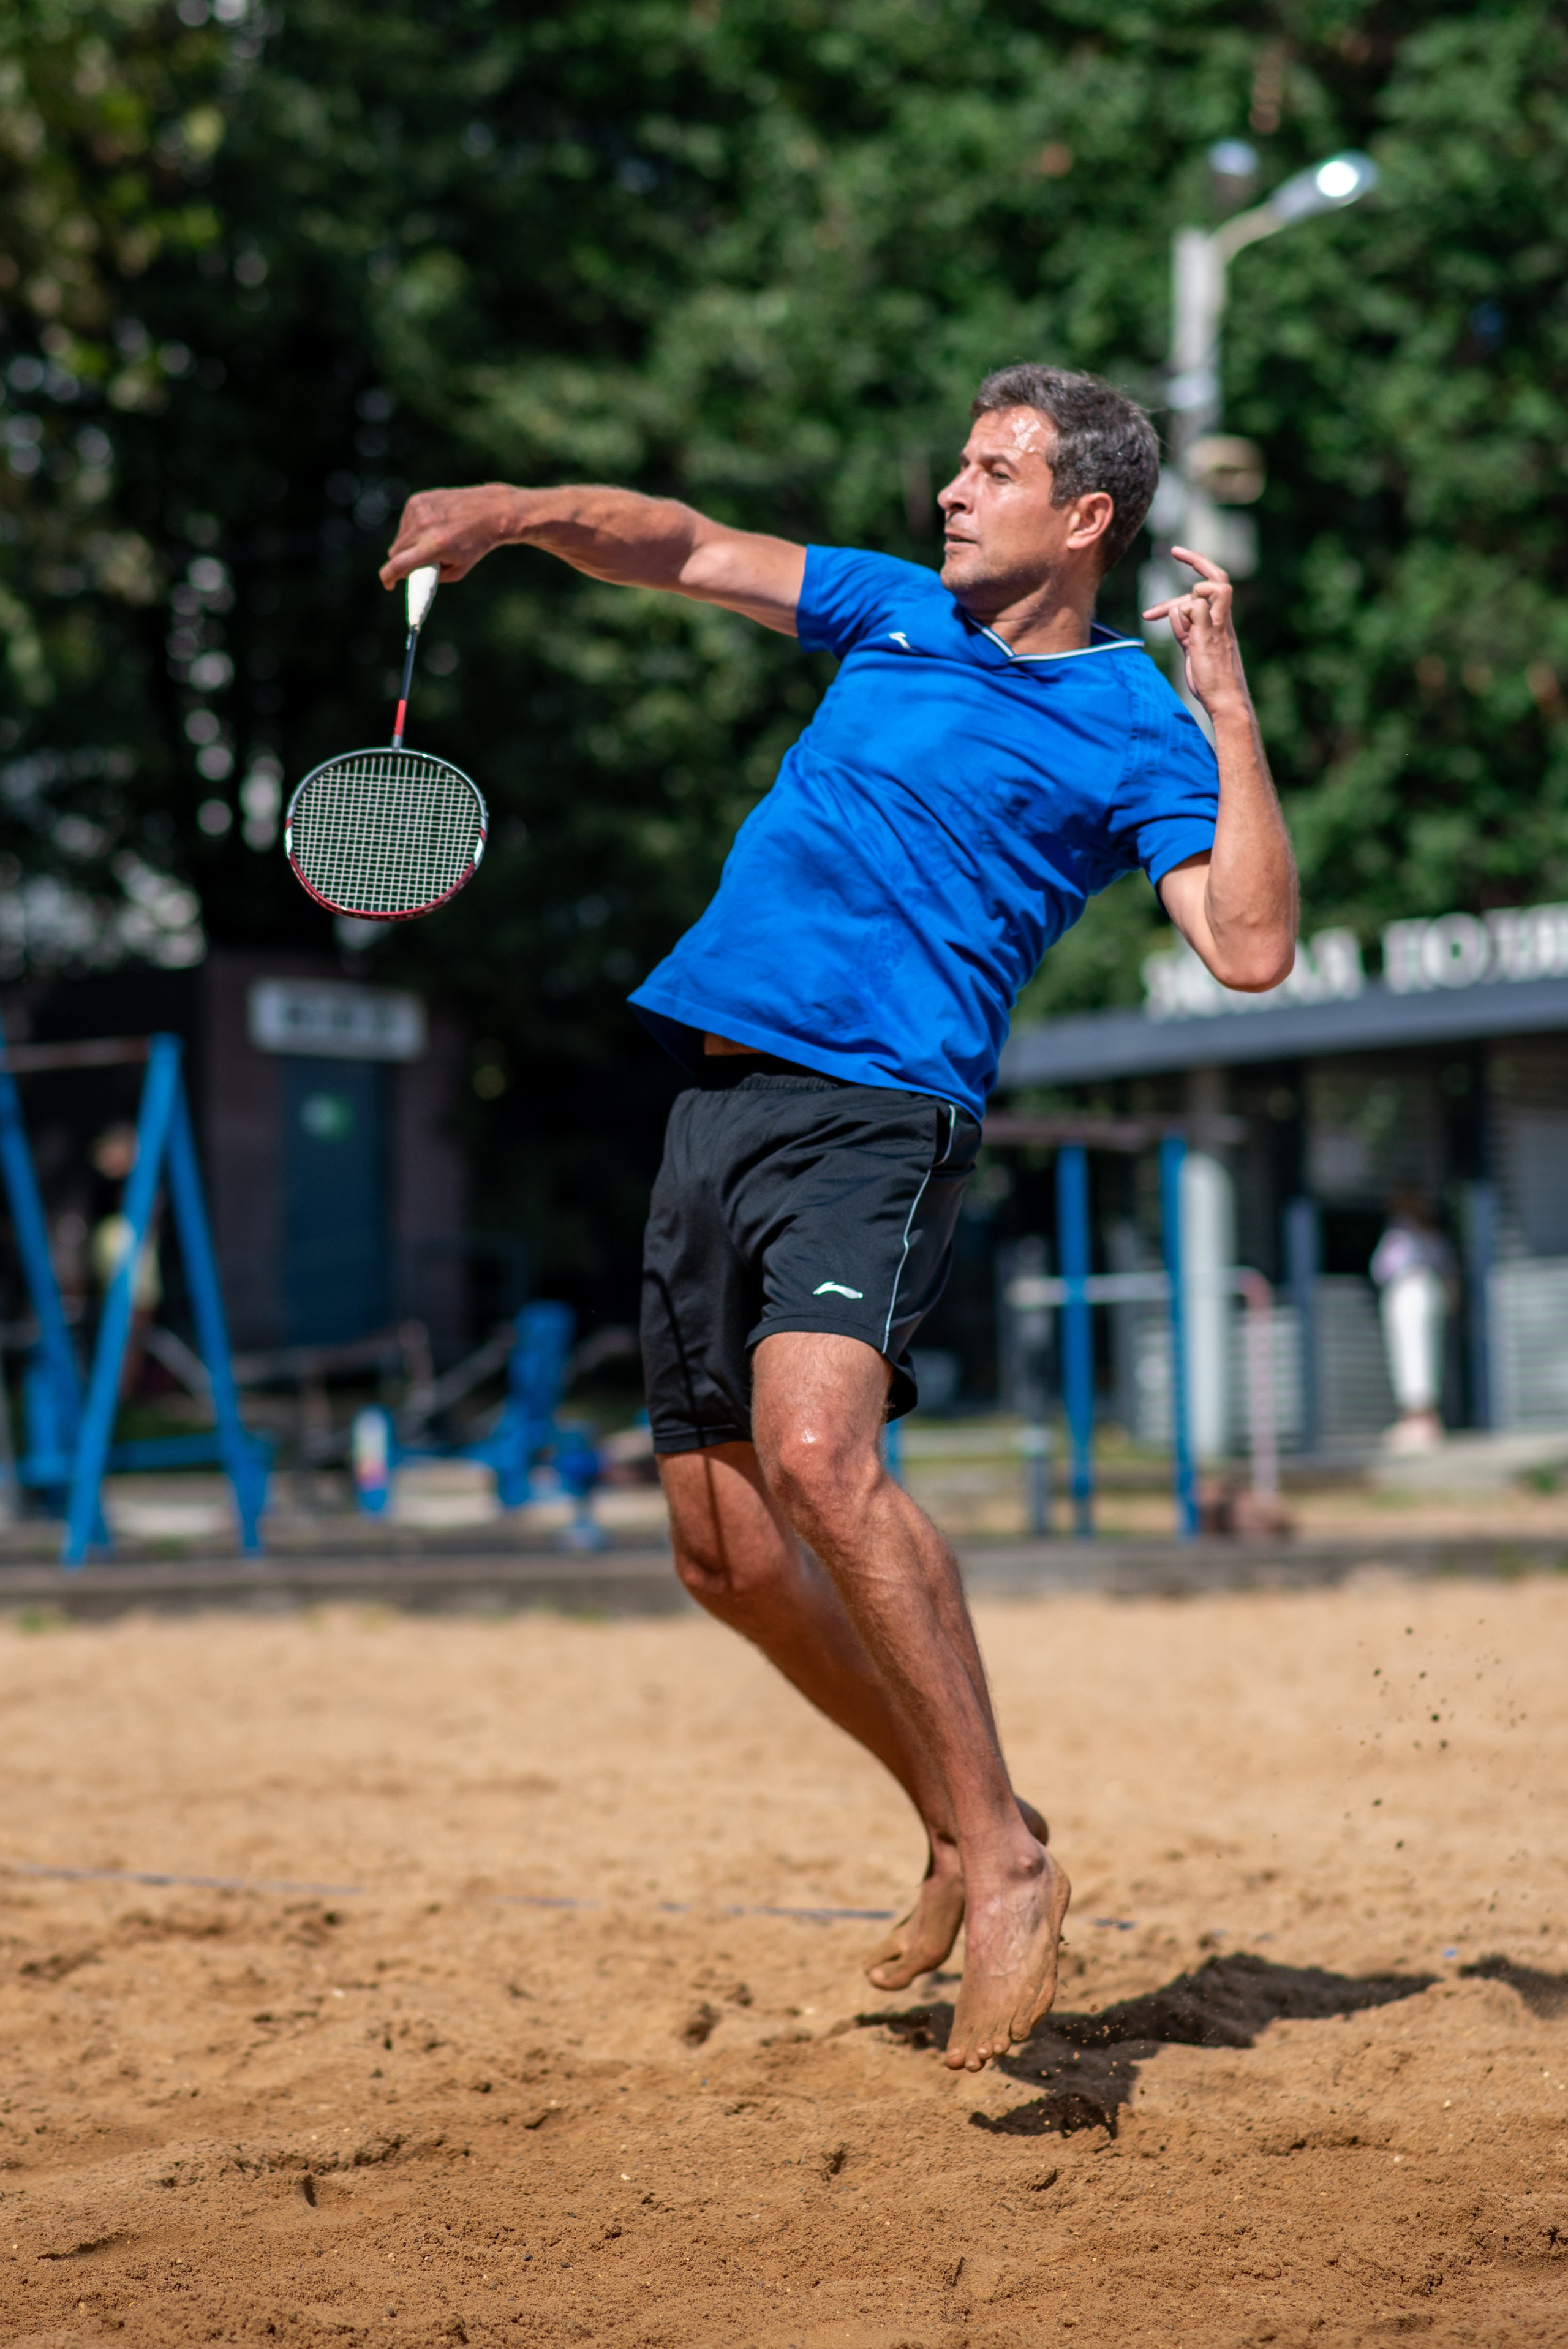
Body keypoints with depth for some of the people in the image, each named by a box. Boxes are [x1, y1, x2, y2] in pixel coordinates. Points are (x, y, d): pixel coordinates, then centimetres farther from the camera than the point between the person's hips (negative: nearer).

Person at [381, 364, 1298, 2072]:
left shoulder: (1131, 725, 1)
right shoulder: (896, 611, 19)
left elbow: (1249, 948, -11)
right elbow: (674, 548, 20)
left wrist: (1226, 704, -13)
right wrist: (523, 510, 2)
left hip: (876, 1113, -7)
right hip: (717, 1096, 7)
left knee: (813, 1449, -30)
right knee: (725, 1552, 7)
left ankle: (1006, 1859, -20)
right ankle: (963, 1833, 23)